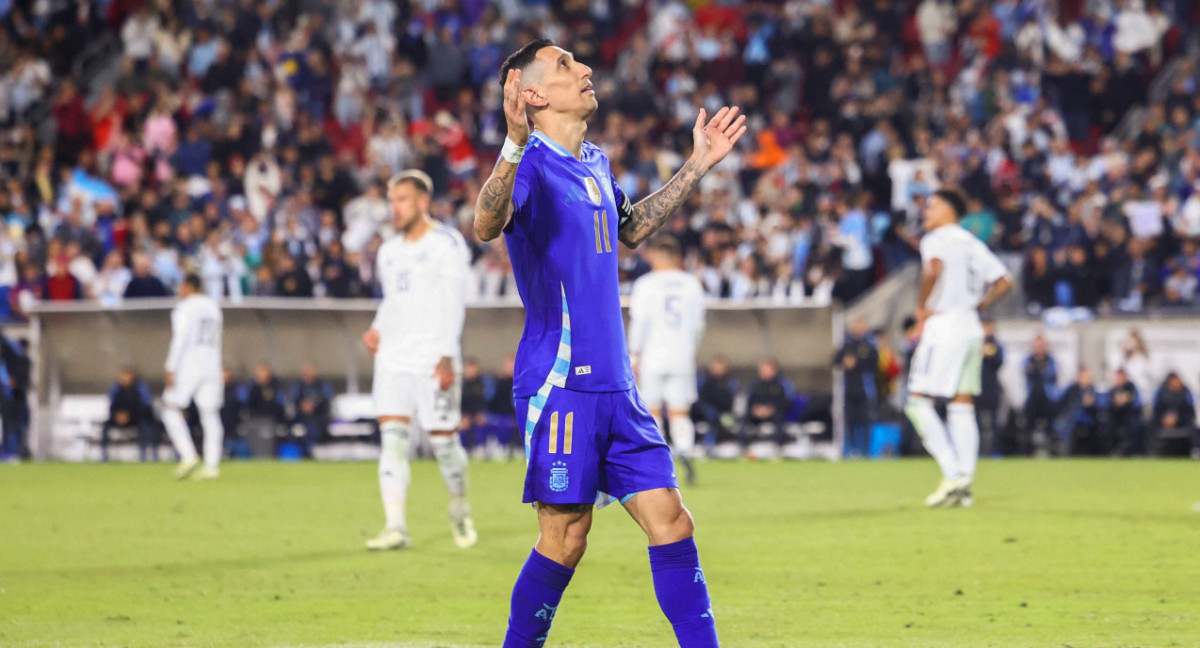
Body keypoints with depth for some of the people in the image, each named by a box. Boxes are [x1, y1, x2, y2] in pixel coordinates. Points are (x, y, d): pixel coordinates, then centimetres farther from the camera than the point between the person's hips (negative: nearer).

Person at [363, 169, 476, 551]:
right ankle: (395, 527, -13)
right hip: (394, 358, 5)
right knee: (393, 439, -8)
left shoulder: (446, 244, -6)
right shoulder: (389, 252, 15)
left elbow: (453, 305, -11)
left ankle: (460, 509, 27)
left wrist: (446, 357, -19)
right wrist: (378, 330, 6)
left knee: (443, 440, 2)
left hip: (433, 358, -5)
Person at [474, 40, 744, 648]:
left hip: (615, 386, 8)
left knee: (670, 522, 3)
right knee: (567, 535, -4)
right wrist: (515, 145, -49)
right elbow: (486, 225, -34)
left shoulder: (595, 164, 14)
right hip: (560, 384, -7)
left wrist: (697, 166, 31)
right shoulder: (531, 165, -12)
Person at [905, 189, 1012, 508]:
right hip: (971, 328, 8)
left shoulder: (936, 239, -5)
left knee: (919, 402, -4)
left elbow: (934, 267, -26)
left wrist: (922, 306, -15)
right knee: (962, 406, 7)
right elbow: (1003, 281, 17)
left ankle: (953, 473, -14)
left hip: (944, 326, -8)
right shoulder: (972, 243, 18)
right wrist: (977, 306, 16)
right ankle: (965, 485, 2)